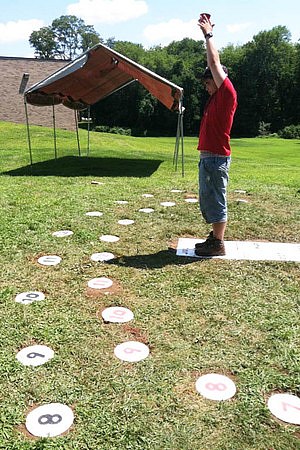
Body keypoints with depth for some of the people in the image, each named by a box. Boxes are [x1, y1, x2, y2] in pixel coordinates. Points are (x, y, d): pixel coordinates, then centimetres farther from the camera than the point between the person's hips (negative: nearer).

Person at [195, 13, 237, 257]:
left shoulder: (227, 94, -9)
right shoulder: (216, 98, 15)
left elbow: (215, 62, -10)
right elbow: (213, 64, 22)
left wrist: (208, 34, 1)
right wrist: (208, 34, 23)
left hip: (216, 159, -10)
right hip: (208, 157, 10)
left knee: (216, 201, -3)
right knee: (207, 200, 15)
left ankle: (218, 245, 6)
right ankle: (215, 237, 25)